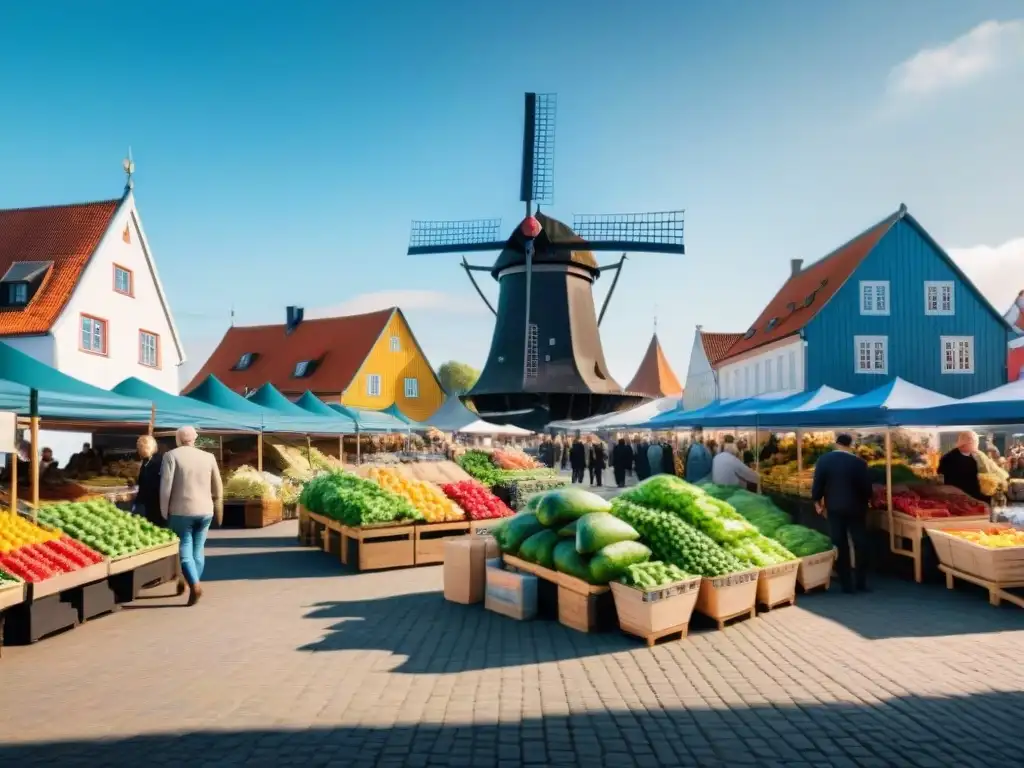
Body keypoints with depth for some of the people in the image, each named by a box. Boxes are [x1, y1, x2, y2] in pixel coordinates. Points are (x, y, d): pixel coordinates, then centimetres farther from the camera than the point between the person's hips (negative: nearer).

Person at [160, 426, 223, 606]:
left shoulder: (171, 455, -5)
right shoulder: (208, 457, 5)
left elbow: (165, 487, -10)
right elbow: (218, 487, 9)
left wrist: (164, 512, 0)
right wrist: (218, 510, 22)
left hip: (181, 511, -3)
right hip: (205, 511, 3)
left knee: (184, 549, 0)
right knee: (198, 549, 14)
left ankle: (194, 584, -16)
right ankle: (194, 583, 20)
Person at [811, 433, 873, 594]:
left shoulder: (824, 460, -4)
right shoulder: (859, 462, -9)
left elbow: (817, 483, -3)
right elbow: (866, 487, -4)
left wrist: (817, 501, 10)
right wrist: (865, 501, 15)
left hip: (834, 508, 1)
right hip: (855, 508, -1)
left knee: (840, 546, 6)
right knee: (860, 544, 11)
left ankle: (846, 584, 9)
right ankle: (862, 582, 16)